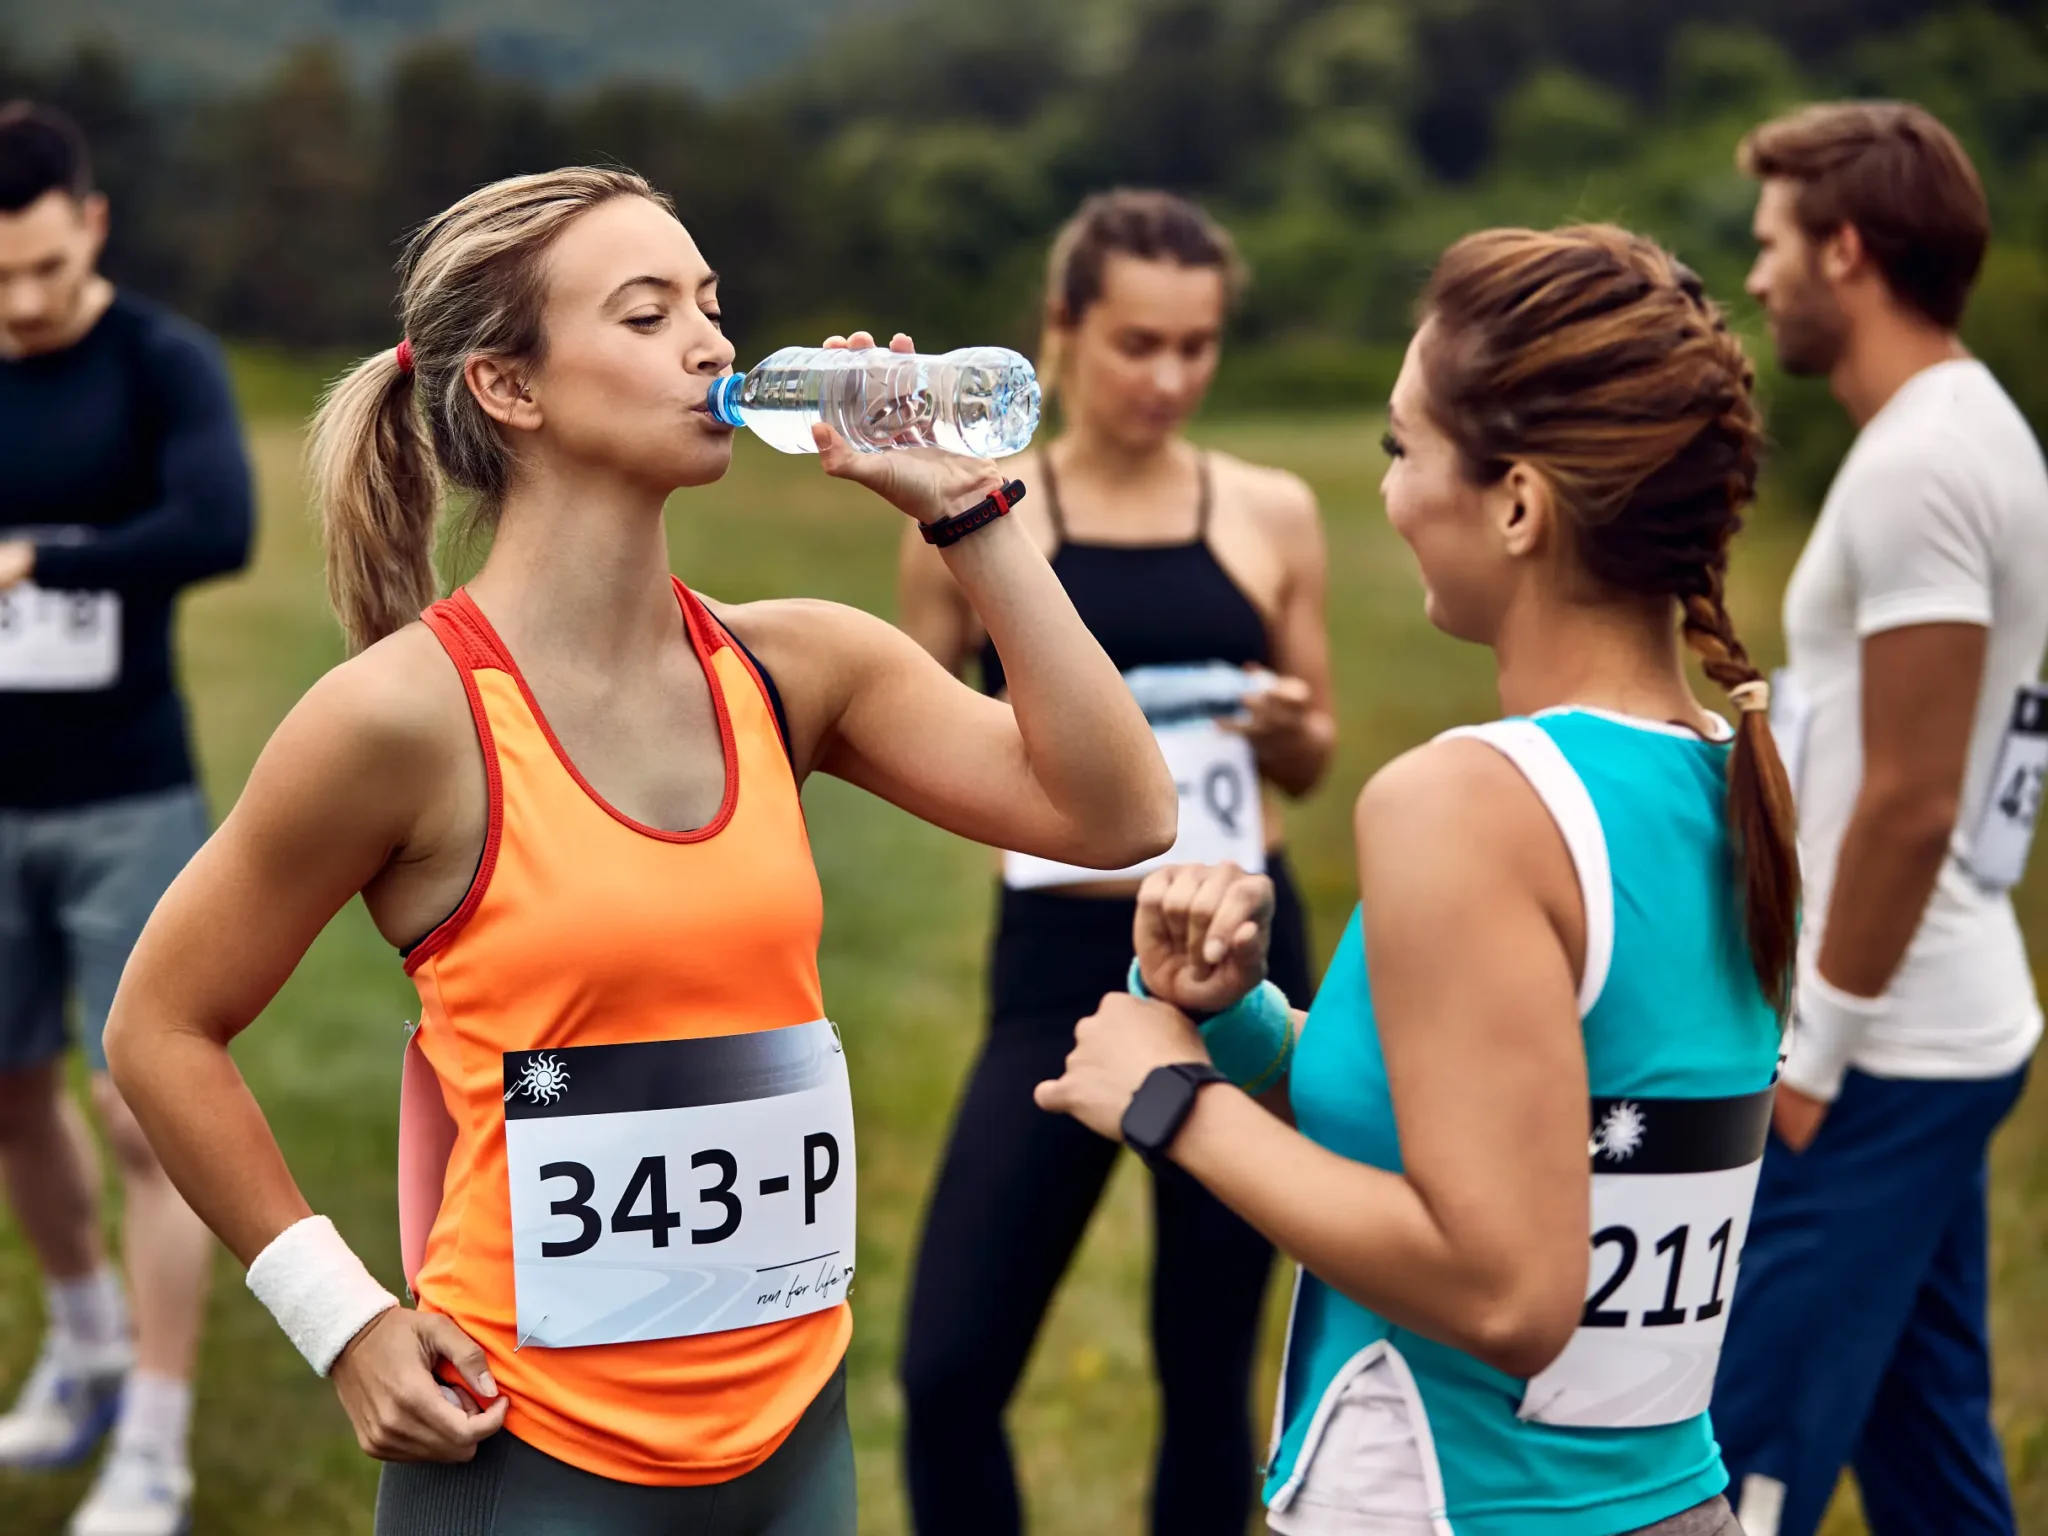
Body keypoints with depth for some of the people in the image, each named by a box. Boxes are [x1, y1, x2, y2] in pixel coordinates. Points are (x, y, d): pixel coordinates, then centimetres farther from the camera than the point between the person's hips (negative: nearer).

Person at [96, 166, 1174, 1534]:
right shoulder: (412, 711, -13)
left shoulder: (794, 668, 1)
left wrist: (965, 510, -8)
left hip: (791, 1424, 5)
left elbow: (1116, 813, -6)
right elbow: (164, 1027, -4)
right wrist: (345, 1319, -7)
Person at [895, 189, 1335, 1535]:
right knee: (951, 1369, -5)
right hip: (1062, 966, -1)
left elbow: (1311, 760, 13)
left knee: (1210, 1368, 8)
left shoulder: (1272, 514, 4)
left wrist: (1289, 728, -9)